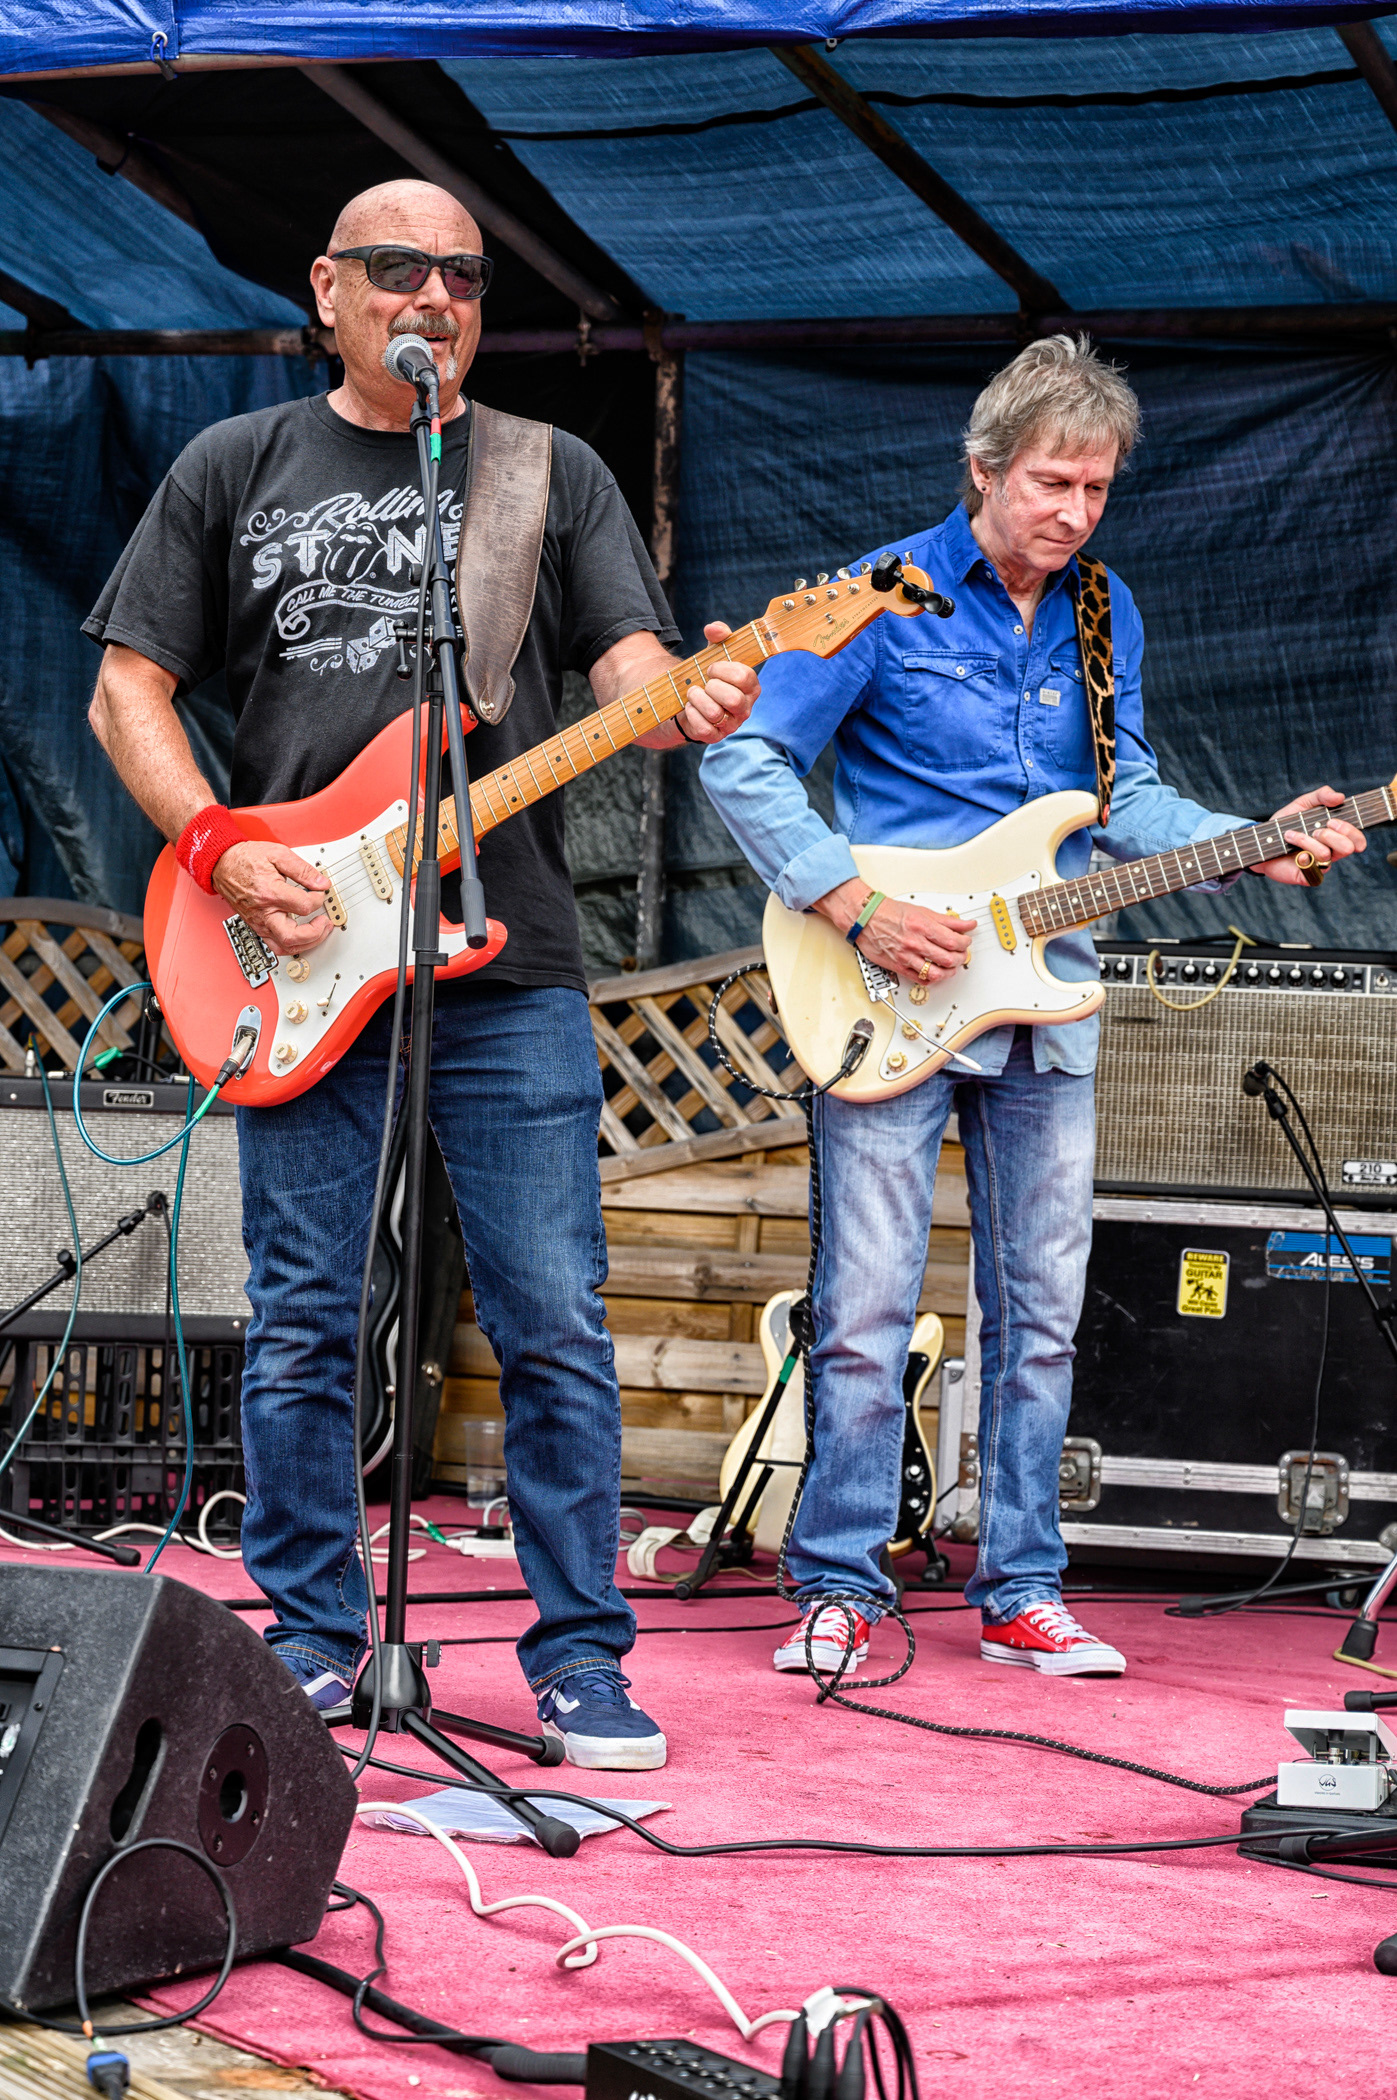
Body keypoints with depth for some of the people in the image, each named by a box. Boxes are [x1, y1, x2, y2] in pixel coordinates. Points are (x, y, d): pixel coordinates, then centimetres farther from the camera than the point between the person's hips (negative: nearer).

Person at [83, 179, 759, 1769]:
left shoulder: (554, 474, 12)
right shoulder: (234, 469, 11)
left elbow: (629, 658, 3)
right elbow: (128, 689, 9)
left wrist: (686, 709, -22)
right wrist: (219, 851, -6)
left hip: (512, 973, 0)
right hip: (303, 964, 0)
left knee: (555, 1332, -2)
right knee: (302, 1331, 4)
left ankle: (580, 1654, 7)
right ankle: (313, 1637, 17)